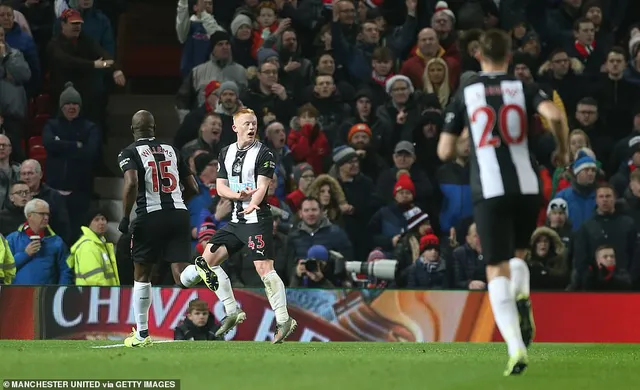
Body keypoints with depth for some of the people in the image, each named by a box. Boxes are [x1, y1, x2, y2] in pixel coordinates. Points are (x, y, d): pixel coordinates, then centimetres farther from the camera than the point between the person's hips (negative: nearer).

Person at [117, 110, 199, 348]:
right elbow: (193, 188, 18)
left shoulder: (130, 153, 1)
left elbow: (131, 183, -18)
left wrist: (125, 217, -10)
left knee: (141, 275, 13)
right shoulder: (172, 150, 16)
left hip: (150, 215, -3)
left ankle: (142, 334, 17)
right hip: (179, 214, 3)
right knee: (180, 272, -3)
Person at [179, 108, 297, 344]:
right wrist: (239, 195, -14)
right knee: (208, 259, 4)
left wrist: (253, 204, -35)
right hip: (236, 220, 7)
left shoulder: (264, 153, -5)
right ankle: (232, 312, 11)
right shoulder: (226, 153, 13)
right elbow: (220, 187, 8)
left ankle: (283, 320, -14)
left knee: (264, 268, -18)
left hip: (257, 218, -7)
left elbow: (262, 187, -14)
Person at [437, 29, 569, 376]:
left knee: (498, 270, 0)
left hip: (489, 191, -1)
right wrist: (562, 150, 4)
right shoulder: (523, 87, 7)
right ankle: (522, 302, -6)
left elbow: (445, 152, 6)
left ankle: (516, 346, -19)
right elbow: (554, 114, -13)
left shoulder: (465, 93, 7)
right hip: (527, 188, 1)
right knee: (518, 255, 26)